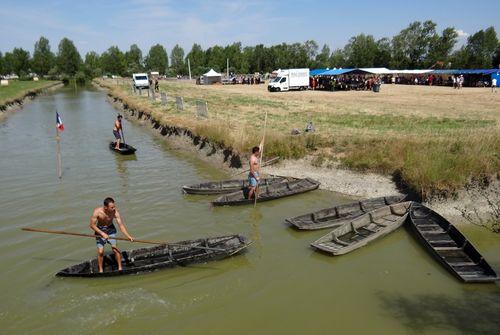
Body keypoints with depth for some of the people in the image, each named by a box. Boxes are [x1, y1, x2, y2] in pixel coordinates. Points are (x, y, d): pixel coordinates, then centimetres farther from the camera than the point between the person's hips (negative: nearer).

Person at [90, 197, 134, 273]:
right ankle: (100, 270, 13)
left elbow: (121, 225, -23)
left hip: (111, 230, 1)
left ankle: (120, 268, 7)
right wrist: (102, 233, -28)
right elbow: (92, 225, -19)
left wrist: (128, 236, -33)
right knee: (100, 251, -9)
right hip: (100, 230, -1)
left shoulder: (115, 212, -25)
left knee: (116, 249, -10)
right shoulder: (97, 211, -27)